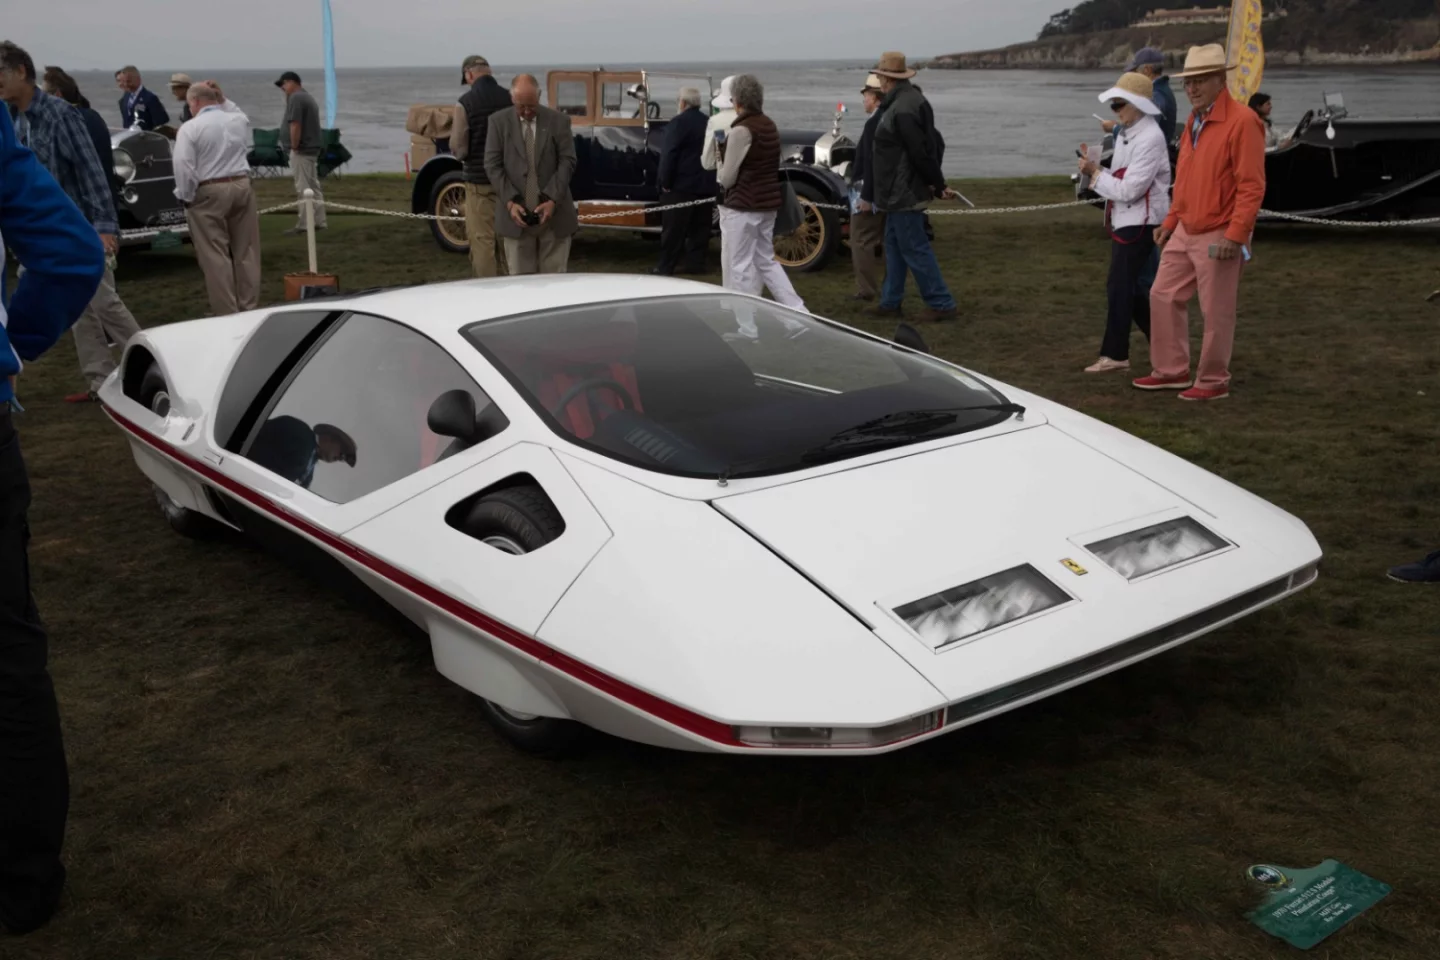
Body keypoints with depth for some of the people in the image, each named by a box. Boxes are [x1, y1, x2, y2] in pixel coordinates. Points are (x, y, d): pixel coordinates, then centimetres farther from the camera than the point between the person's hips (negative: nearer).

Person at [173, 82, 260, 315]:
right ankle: (250, 306, 17)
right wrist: (222, 98, 21)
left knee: (216, 256, -1)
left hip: (208, 193, -5)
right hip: (241, 186, 5)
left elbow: (183, 166, -15)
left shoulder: (190, 128, -9)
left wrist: (186, 197, -4)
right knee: (246, 251, 11)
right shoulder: (239, 119, 6)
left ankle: (227, 312, 0)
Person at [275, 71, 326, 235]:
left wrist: (294, 148, -17)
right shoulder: (307, 96, 19)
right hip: (311, 148, 11)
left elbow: (295, 125, -22)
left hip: (302, 150, -11)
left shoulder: (296, 97, -14)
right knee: (313, 187, 13)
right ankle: (318, 221, 16)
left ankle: (305, 225, -6)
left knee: (303, 189, -8)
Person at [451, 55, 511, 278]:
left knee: (482, 241, 2)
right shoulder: (511, 98, -2)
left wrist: (454, 134, 11)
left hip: (480, 182, -4)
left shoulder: (466, 102, -10)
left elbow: (459, 149, -9)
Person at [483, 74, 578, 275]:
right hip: (516, 213, 0)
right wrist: (510, 202, -12)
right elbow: (492, 165, 0)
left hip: (554, 213, 0)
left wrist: (552, 200, -13)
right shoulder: (499, 121, 3)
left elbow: (567, 162, -1)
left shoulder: (559, 121, 3)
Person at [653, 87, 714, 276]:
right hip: (705, 185, 6)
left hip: (681, 185, -6)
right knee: (699, 227, 11)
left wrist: (665, 182, -10)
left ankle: (666, 266, 0)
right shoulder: (709, 123, 10)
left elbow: (668, 154, -16)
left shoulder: (679, 122, -12)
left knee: (673, 229, -2)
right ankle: (695, 263, 13)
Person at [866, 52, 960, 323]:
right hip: (901, 192, 11)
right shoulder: (908, 100, 11)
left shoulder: (903, 109, -23)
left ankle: (942, 304, 1)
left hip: (904, 193, -11)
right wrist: (937, 185, 15)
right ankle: (890, 302, 26)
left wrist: (938, 185, -17)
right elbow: (926, 148, 14)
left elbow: (922, 152, -25)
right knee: (894, 244, 17)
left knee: (915, 249, -4)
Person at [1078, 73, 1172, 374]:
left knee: (1119, 286, -6)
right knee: (1126, 286, 15)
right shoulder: (1126, 134, 11)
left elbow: (1129, 189, -22)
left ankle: (1114, 354, 2)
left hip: (1140, 222, -10)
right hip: (1123, 219, 10)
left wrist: (1095, 174, -13)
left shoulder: (1150, 139, -18)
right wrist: (1096, 168, -5)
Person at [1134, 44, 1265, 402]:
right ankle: (1172, 370, 24)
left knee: (1216, 313, 1)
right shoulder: (1194, 121, 13)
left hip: (1218, 236, -9)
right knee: (1163, 296, 12)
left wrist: (1235, 235, -23)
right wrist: (1170, 221, 17)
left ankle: (1213, 382, 13)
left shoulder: (1242, 121, -15)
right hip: (1185, 231, 9)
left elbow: (1252, 186, -19)